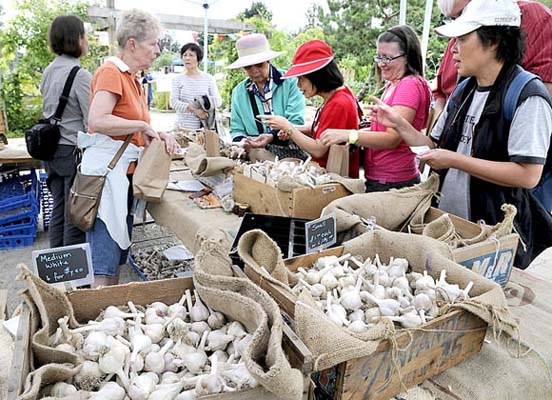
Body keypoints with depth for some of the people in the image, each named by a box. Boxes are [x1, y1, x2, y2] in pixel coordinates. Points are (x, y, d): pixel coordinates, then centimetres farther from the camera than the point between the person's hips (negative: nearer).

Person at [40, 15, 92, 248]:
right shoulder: (81, 76, -15)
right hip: (74, 152, -8)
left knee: (58, 210, 15)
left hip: (52, 149, 8)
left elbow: (49, 111, 17)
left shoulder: (49, 72, 10)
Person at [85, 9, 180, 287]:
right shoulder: (110, 72, -11)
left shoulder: (132, 78, 15)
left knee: (118, 254, 16)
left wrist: (158, 136, -1)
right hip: (107, 170, -9)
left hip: (127, 172, 9)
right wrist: (142, 126, -16)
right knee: (104, 260, -4)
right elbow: (97, 121, -25)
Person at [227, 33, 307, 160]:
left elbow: (296, 123, -5)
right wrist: (242, 141, -8)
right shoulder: (238, 92, 13)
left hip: (291, 154, -3)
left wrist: (272, 137, -22)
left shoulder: (290, 82, 1)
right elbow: (236, 131, 16)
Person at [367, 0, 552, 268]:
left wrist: (454, 160, -22)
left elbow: (528, 175, -22)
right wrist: (399, 124, 1)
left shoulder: (527, 96, -15)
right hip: (448, 224, 7)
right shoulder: (463, 92, 9)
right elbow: (436, 148, 13)